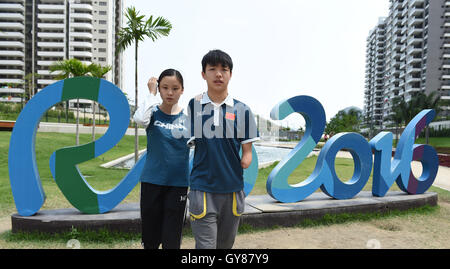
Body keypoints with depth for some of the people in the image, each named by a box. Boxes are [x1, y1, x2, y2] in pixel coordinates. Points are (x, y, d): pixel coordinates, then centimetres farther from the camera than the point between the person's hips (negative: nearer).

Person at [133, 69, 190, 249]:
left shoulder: (187, 116, 1)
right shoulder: (153, 112, -2)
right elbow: (140, 119, -25)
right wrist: (152, 94, -14)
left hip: (178, 182, 0)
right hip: (152, 180, 0)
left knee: (172, 238, 7)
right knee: (150, 236, 13)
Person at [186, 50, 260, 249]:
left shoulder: (241, 110, 3)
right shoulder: (192, 105, 2)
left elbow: (247, 152, 4)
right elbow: (188, 142, 7)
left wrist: (245, 161, -10)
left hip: (233, 188, 2)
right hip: (202, 189, -2)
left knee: (226, 243, 17)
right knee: (205, 245, -1)